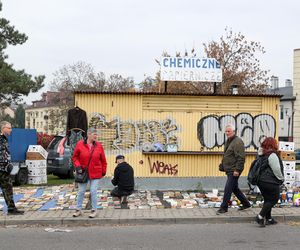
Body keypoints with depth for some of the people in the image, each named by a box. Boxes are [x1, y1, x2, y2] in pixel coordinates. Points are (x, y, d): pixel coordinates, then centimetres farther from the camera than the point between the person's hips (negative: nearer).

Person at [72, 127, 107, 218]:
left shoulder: (99, 145, -2)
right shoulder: (80, 144, -6)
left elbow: (103, 160, 4)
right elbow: (75, 157, 3)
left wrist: (103, 171, 5)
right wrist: (77, 166, -11)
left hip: (95, 173, 0)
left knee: (93, 191, 0)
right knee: (81, 191, 9)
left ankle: (94, 210, 14)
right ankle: (78, 209, 23)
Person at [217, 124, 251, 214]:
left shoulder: (238, 142, -15)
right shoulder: (228, 141, 15)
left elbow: (241, 158, -21)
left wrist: (237, 170, -23)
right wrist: (223, 166, 20)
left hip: (234, 170, -10)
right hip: (229, 170, 10)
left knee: (228, 189, -6)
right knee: (235, 188, 18)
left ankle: (224, 207, 3)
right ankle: (246, 203, 31)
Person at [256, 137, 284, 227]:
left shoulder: (263, 155, 11)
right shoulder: (272, 155, -16)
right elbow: (277, 170, -16)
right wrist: (281, 179, 0)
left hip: (261, 181, 9)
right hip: (270, 182, -9)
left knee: (268, 200, 17)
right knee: (273, 199, 0)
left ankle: (268, 218, 21)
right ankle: (261, 216, -9)